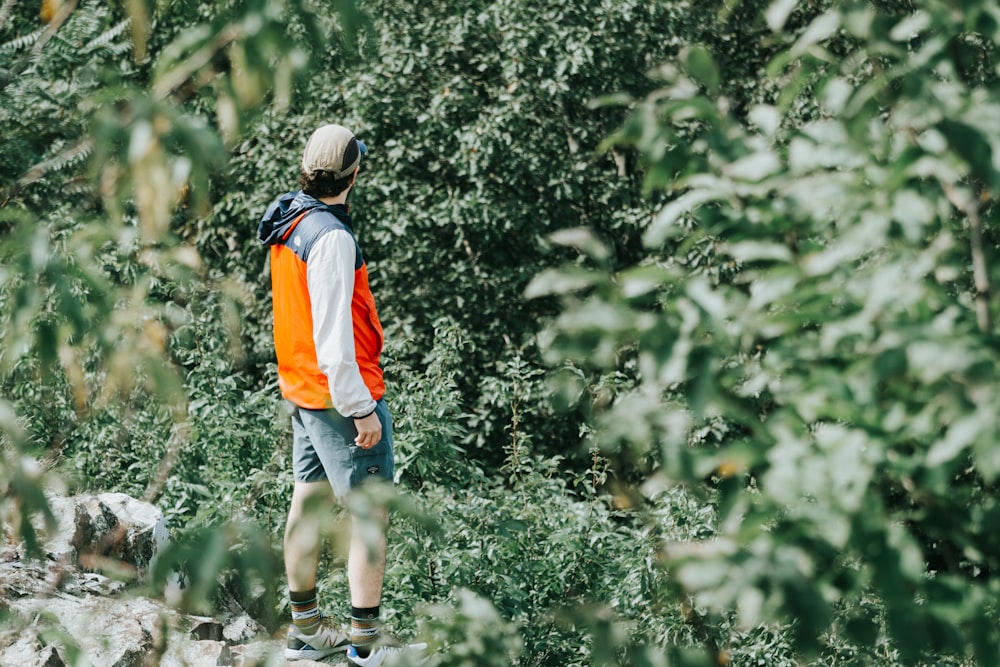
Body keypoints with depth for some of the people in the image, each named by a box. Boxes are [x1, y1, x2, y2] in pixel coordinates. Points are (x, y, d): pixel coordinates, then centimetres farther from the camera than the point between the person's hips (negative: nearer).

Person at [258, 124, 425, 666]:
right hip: (340, 394, -9)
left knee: (308, 503, 14)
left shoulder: (285, 220, 6)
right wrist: (361, 409, -19)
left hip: (300, 389, 9)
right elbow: (332, 335, -24)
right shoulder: (331, 238, -22)